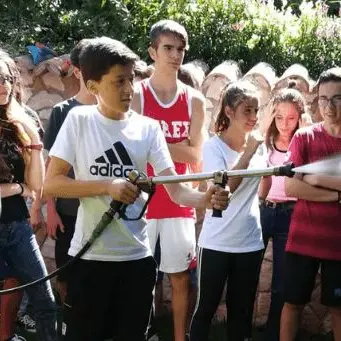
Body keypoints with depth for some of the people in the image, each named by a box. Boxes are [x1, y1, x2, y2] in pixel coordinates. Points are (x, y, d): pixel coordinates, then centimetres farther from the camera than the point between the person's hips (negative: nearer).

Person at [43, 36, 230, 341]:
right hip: (89, 256, -2)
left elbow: (176, 190, -5)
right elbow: (51, 183, -8)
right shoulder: (78, 120, -4)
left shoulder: (149, 128, 1)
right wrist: (108, 185, -19)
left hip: (137, 256, 2)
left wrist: (206, 198, -26)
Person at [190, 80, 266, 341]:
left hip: (251, 242, 5)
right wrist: (248, 152, -21)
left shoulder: (260, 144, 4)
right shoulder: (214, 146, -9)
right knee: (206, 309, 6)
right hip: (217, 242, -4)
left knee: (241, 312, 13)